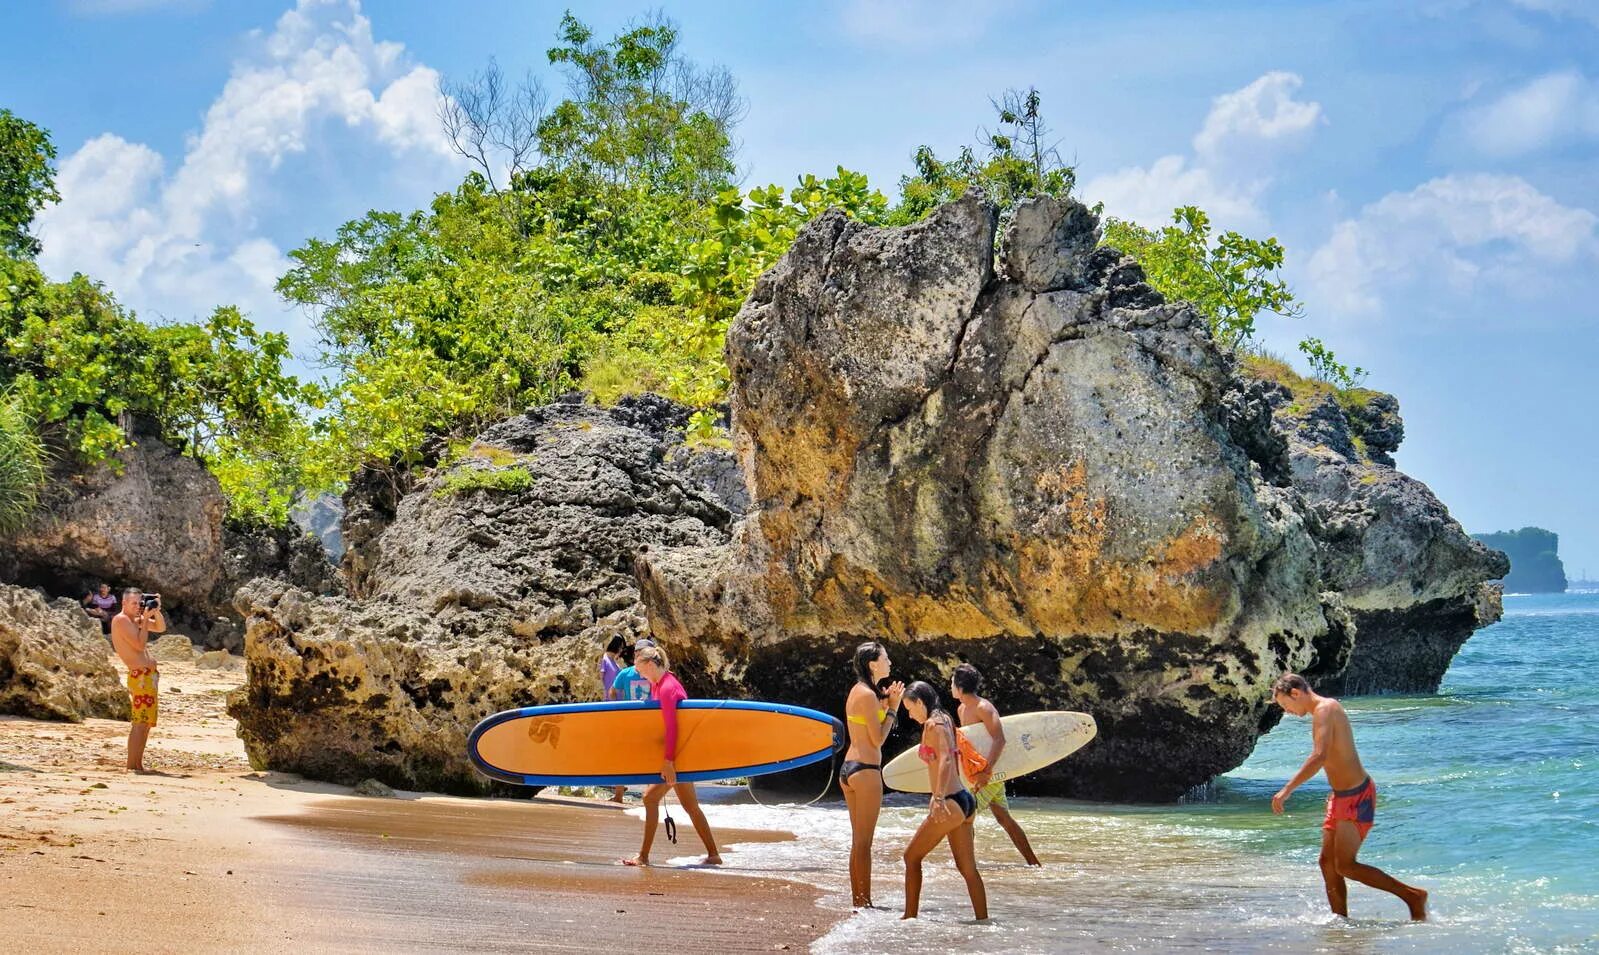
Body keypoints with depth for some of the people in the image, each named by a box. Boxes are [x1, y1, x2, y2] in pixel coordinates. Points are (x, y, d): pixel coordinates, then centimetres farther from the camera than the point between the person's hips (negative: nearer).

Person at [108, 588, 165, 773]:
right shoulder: (121, 620, -10)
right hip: (141, 676, -10)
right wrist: (145, 620, -11)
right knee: (140, 723, -13)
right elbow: (140, 644, -18)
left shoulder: (136, 619, 17)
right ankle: (132, 766, -15)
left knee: (146, 723, 13)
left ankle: (138, 765, 16)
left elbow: (161, 628, 23)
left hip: (149, 676, 10)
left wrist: (156, 611, 7)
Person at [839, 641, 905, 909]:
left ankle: (858, 901, 18)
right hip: (865, 769, -10)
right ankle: (864, 903, -1)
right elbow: (878, 739, -14)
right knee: (864, 842, -5)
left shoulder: (857, 691, 15)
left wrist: (885, 704, 12)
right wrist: (892, 708, -5)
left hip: (849, 768, 10)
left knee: (858, 841, 13)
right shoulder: (868, 694, -14)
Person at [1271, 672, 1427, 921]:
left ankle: (1413, 896, -1)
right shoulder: (1327, 709, 14)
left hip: (1356, 796, -10)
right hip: (1342, 795, 10)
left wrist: (1287, 790, -33)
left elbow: (1319, 757, -32)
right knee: (1328, 862, 8)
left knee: (1345, 866, -8)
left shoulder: (1324, 710, -18)